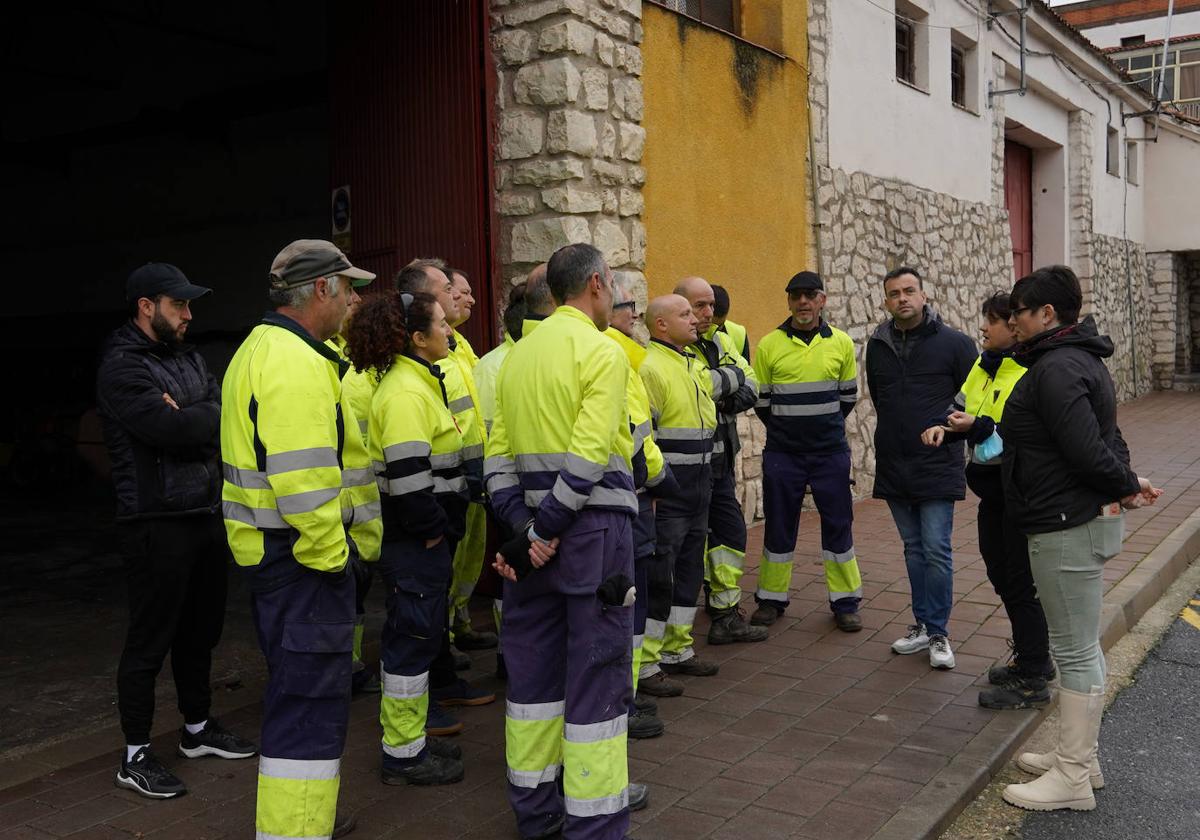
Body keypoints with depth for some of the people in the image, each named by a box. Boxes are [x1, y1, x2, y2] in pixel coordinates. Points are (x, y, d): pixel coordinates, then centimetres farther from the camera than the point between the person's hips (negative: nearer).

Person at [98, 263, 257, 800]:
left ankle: (197, 729, 34)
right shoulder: (122, 367, -11)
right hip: (158, 523, -8)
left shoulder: (189, 358, 15)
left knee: (200, 630, 18)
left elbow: (225, 415, 4)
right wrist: (209, 415, -5)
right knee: (150, 640, 1)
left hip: (206, 513, 8)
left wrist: (188, 419, -13)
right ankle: (135, 757, 13)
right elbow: (169, 428, -23)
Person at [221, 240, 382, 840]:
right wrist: (329, 555, -18)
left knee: (297, 688, 22)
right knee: (311, 700, -5)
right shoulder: (297, 362, -19)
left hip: (272, 549, 12)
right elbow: (302, 479, -27)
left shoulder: (261, 350, 17)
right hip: (304, 554, -12)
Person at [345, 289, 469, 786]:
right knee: (414, 639, 0)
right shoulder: (405, 393, -19)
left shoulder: (417, 382, 15)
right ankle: (404, 755, 12)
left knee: (417, 638, 17)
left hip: (424, 540, 10)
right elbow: (408, 477, -26)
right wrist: (433, 532, -16)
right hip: (414, 542, -10)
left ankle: (409, 739, 30)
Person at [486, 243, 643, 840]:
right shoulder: (601, 352, -9)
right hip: (592, 527, -7)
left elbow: (499, 454, 5)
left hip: (531, 528, 7)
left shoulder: (517, 355, 11)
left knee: (534, 668, 14)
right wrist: (545, 529, -14)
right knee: (597, 676, 1)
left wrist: (522, 528, -1)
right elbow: (589, 455, -19)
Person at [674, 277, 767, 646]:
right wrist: (732, 376, -9)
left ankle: (727, 616, 28)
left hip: (720, 460, 9)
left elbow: (750, 387, 9)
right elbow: (701, 386, -28)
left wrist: (726, 401, -13)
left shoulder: (721, 341, 13)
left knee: (731, 533, 15)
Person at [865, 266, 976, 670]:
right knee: (914, 549, 13)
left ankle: (938, 633, 7)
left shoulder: (953, 342, -6)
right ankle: (922, 624, 23)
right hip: (893, 467, 5)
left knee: (936, 551, -4)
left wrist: (948, 431, -5)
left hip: (938, 467, -4)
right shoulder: (877, 345, 7)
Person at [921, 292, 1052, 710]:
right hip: (992, 487, 9)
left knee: (1020, 583, 1)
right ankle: (1033, 658, 36)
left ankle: (1033, 682, 14)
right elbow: (963, 407, 18)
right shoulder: (983, 365, 8)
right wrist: (944, 426, -3)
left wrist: (979, 427, -30)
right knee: (1001, 576, 19)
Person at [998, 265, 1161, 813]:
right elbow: (1102, 440, 17)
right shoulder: (1078, 358, 16)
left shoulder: (1057, 368, -20)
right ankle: (1080, 757, 30)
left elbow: (1086, 449, -25)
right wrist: (1127, 483, 5)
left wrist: (1124, 487, -9)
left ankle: (1072, 780, 7)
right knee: (1081, 646, 18)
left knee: (1075, 650, -3)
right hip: (1085, 520, 11)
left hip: (1068, 527, -11)